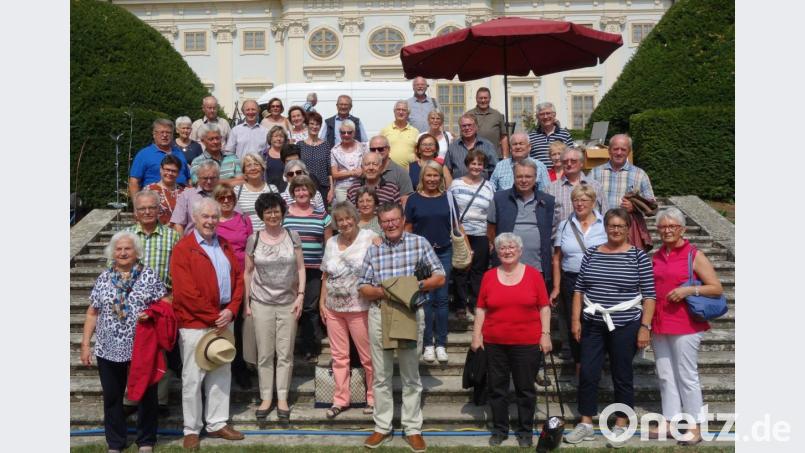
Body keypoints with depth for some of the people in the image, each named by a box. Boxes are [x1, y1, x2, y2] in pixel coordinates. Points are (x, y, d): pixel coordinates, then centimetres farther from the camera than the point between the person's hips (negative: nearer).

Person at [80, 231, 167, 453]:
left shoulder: (149, 275, -2)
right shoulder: (104, 278, 5)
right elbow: (92, 313, 8)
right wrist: (85, 344, 4)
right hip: (109, 349, 2)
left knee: (146, 395, 8)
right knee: (112, 397, 12)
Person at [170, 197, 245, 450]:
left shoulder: (225, 246, 11)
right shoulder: (183, 249, -10)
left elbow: (238, 278, 8)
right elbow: (186, 292, -17)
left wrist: (231, 310, -8)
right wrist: (214, 317, -14)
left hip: (224, 321, 6)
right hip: (195, 324, -6)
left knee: (221, 374, 13)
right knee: (193, 378, 4)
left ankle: (217, 424, 26)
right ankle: (192, 429, 17)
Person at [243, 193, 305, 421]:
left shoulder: (293, 237, 2)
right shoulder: (253, 239, 2)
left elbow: (300, 269, 4)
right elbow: (248, 272, 7)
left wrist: (300, 295, -5)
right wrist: (246, 302, 4)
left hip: (288, 303, 0)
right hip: (262, 303, 0)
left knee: (285, 354, 4)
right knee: (264, 354, 5)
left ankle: (282, 399, 15)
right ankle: (266, 398, 17)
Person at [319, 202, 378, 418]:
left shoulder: (369, 237, -6)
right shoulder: (331, 242, 10)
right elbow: (326, 275, 14)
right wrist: (322, 300, 12)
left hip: (360, 309, -5)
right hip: (333, 309, 5)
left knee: (368, 356, 4)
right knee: (339, 356, 12)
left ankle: (373, 397, 20)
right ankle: (340, 399, 23)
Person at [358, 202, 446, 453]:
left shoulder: (419, 243, -2)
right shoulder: (373, 249, 4)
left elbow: (439, 277, -3)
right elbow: (363, 288, 4)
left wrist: (415, 286, -18)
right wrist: (383, 291, -15)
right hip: (379, 315, 2)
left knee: (411, 376, 9)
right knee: (381, 376, 10)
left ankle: (413, 429, 19)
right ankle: (382, 427, 22)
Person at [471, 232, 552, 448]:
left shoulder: (533, 274, 0)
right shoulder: (489, 276, 4)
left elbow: (544, 307, 1)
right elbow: (481, 308, 6)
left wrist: (545, 334, -4)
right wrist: (476, 335, 1)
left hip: (527, 343, -1)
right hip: (494, 343, 2)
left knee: (525, 389, 8)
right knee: (496, 388, 10)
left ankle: (525, 431, 23)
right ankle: (499, 430, 25)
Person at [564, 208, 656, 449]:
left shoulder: (639, 256, -3)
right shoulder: (591, 253, 6)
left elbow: (649, 295, -4)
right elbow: (579, 289, 8)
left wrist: (645, 326, -10)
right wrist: (575, 319, 3)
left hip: (625, 326, -3)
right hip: (593, 325, 3)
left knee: (622, 377, 8)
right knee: (587, 374, 4)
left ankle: (621, 427, 23)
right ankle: (586, 425, 18)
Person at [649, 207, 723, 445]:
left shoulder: (694, 255, -5)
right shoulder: (656, 257, 11)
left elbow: (717, 288, -6)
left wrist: (690, 289, -20)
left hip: (685, 325, -5)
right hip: (659, 325, 6)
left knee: (687, 376, 0)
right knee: (665, 376, 11)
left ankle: (695, 427, 12)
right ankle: (670, 422, 21)